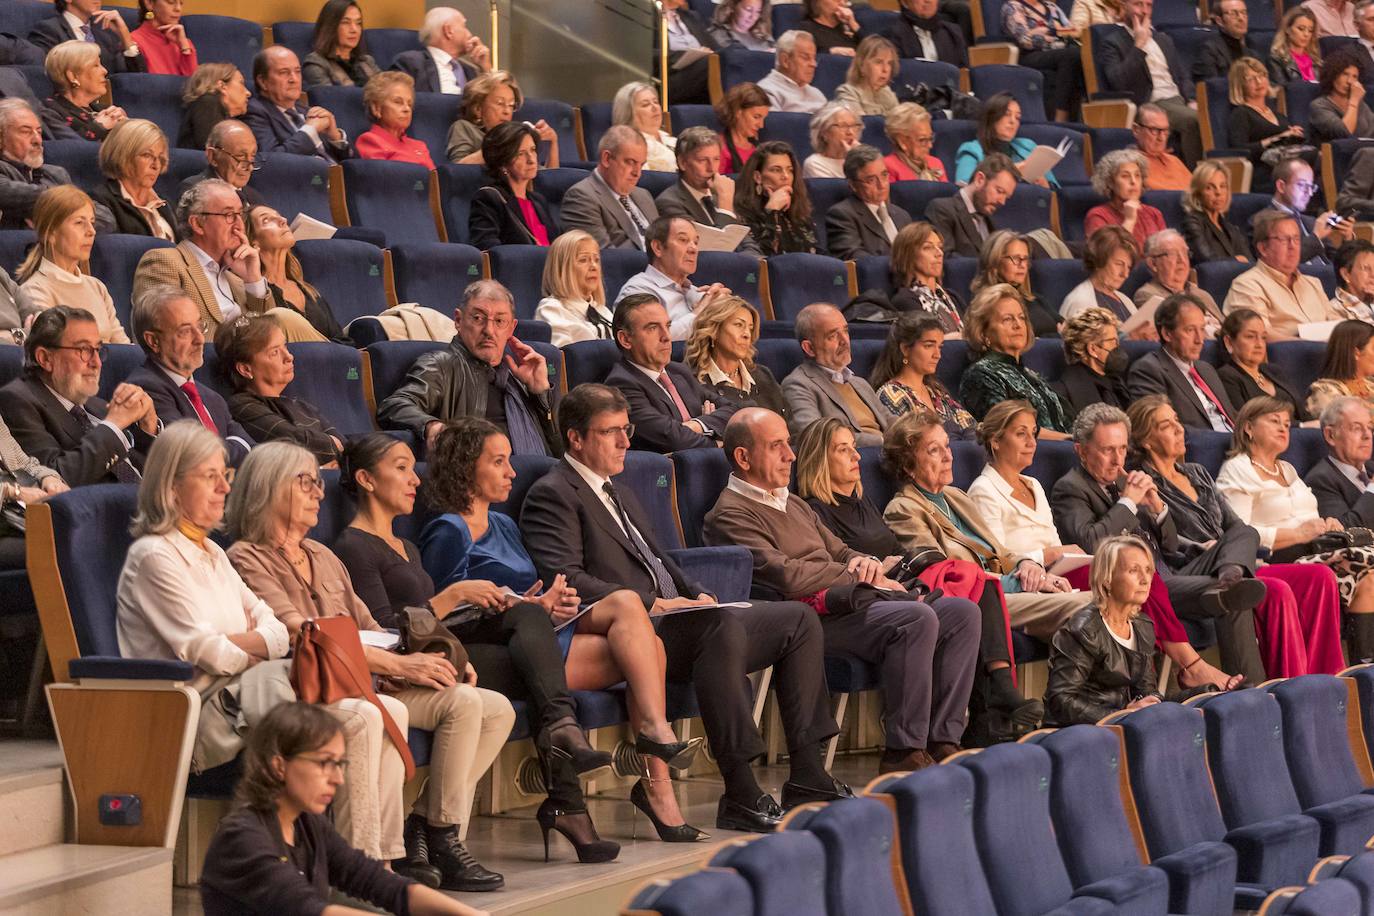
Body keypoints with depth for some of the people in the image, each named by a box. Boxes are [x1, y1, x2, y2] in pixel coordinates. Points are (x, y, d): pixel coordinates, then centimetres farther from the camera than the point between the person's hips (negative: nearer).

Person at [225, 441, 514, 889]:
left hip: (364, 683, 8)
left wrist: (427, 660, 2)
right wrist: (398, 663, -20)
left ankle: (422, 828, -6)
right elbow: (301, 635, -14)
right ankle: (384, 857, -33)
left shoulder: (323, 557, 26)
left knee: (494, 709, -8)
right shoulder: (247, 559, -1)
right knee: (389, 712, -39)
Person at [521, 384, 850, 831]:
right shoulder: (553, 495, -3)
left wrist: (697, 594, 8)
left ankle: (807, 778, -4)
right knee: (722, 627, -37)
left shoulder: (620, 494, 29)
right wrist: (651, 604, -18)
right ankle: (740, 797, -37)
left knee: (798, 618, 0)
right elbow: (566, 580, -15)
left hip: (675, 614, 10)